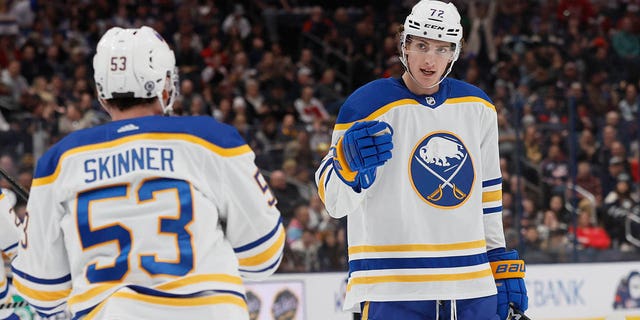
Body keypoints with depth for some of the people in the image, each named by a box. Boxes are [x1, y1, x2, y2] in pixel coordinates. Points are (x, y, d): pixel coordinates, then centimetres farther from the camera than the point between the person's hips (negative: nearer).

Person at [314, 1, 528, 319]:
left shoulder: (478, 108, 12)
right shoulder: (367, 106, -6)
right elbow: (335, 201, -10)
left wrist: (505, 268, 17)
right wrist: (349, 162, -30)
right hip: (392, 290, -5)